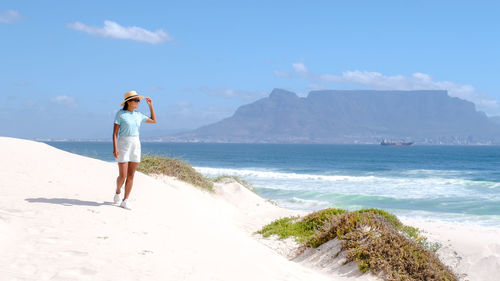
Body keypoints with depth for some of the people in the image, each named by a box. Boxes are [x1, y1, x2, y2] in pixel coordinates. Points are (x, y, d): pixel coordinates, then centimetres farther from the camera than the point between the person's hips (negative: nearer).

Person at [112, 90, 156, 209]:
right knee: (123, 176, -6)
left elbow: (154, 120, 24)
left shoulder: (138, 115, 10)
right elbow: (115, 132, -8)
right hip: (123, 146, -5)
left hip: (136, 146, 5)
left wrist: (150, 105, 16)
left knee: (131, 175, 1)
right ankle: (118, 191, 25)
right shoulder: (120, 114, -5)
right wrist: (115, 148, -18)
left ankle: (125, 201, 7)